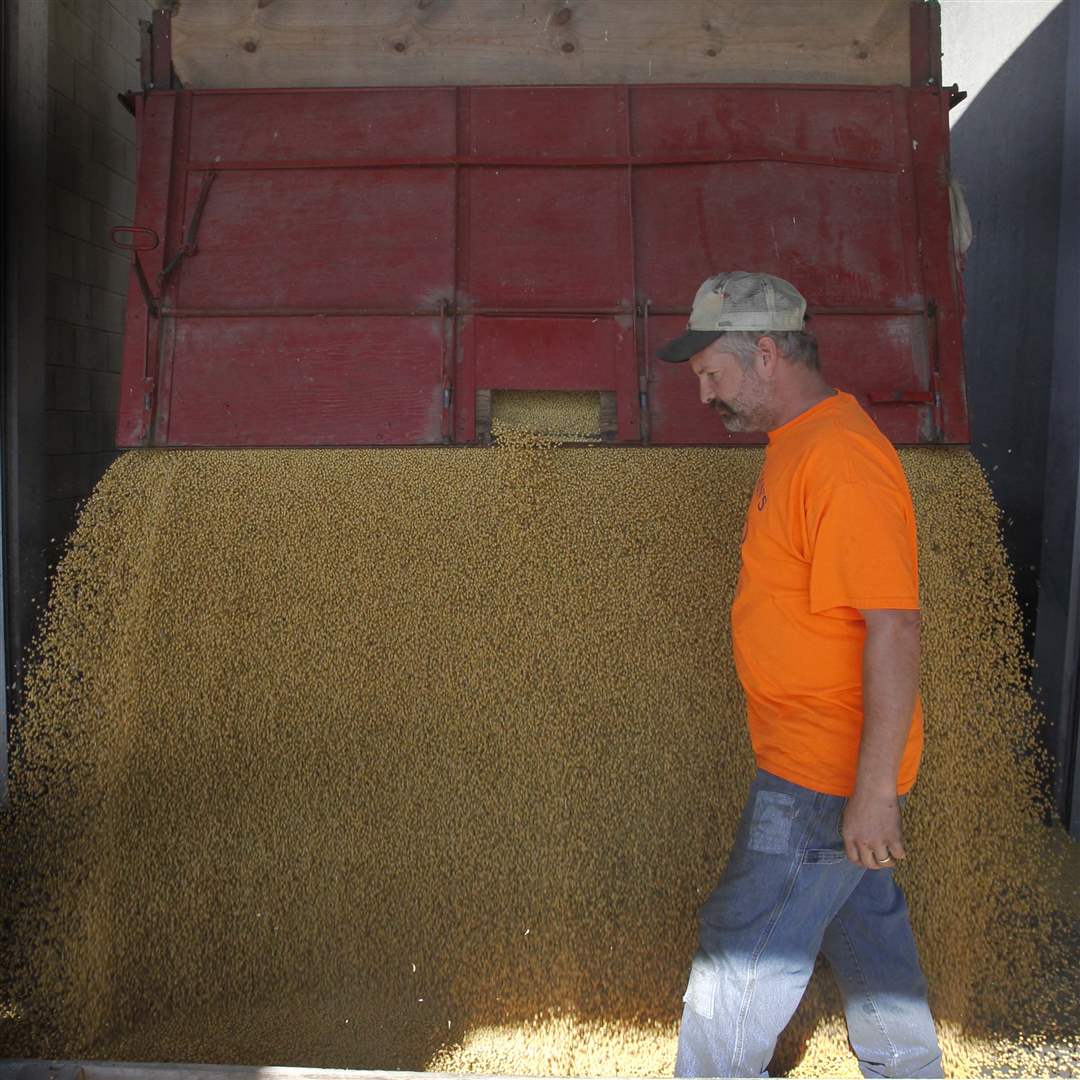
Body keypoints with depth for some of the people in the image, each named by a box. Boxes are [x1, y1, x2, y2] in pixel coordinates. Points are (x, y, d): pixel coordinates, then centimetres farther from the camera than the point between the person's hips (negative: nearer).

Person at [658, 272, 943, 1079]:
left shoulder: (842, 457, -23)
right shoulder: (799, 444, 9)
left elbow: (895, 626, -26)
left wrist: (875, 791, -25)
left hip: (819, 777, -10)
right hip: (825, 764, 10)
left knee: (741, 961, 2)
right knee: (867, 927, 24)